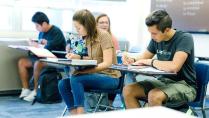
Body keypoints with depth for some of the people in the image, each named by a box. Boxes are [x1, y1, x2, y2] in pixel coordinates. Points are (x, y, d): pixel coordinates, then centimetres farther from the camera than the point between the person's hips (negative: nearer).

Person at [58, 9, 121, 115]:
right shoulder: (88, 38, 9)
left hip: (109, 77, -7)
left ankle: (80, 113, -22)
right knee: (63, 84, -12)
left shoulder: (103, 35, -13)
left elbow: (107, 63, -19)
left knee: (75, 78, -29)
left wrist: (85, 70, -27)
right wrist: (78, 57, 2)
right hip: (95, 75, 8)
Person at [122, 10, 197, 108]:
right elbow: (143, 58, 15)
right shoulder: (156, 39, 1)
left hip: (184, 85, -7)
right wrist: (132, 60, -8)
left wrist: (150, 61, -19)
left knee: (154, 96, -34)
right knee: (128, 90, -10)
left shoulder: (184, 38, -19)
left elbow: (174, 67, -34)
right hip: (164, 81, 7)